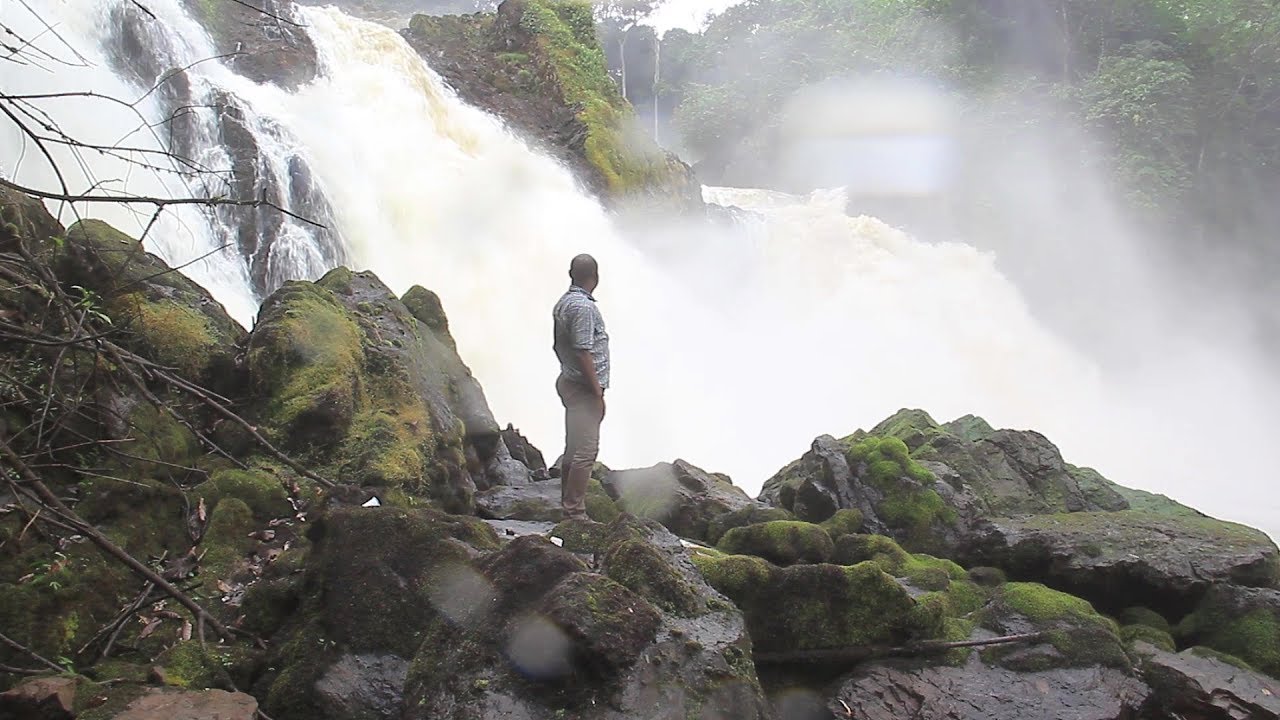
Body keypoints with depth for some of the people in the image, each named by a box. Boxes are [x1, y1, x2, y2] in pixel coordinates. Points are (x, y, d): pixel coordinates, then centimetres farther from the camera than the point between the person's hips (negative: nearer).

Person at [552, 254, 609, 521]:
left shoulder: (563, 303, 12)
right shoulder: (583, 306, -19)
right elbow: (583, 352, -22)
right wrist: (598, 392, -18)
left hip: (568, 381, 10)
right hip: (583, 388, -10)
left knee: (573, 448, 15)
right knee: (586, 451, -9)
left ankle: (568, 507, 22)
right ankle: (575, 513, -8)